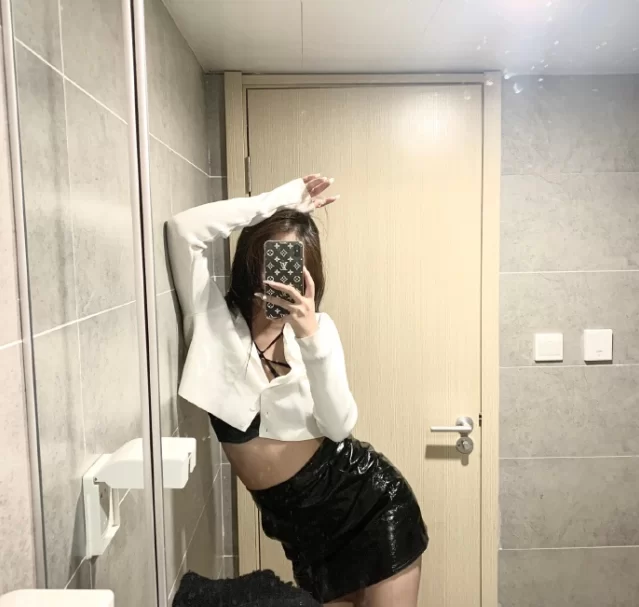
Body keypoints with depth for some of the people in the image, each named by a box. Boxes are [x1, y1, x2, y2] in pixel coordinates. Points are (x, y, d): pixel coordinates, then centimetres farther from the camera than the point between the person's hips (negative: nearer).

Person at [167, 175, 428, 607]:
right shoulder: (215, 319, -4)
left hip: (366, 495, -1)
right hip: (298, 518, 2)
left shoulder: (316, 326, -4)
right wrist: (283, 198, -14)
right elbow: (185, 229, -17)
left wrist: (312, 338, -27)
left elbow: (339, 427, -15)